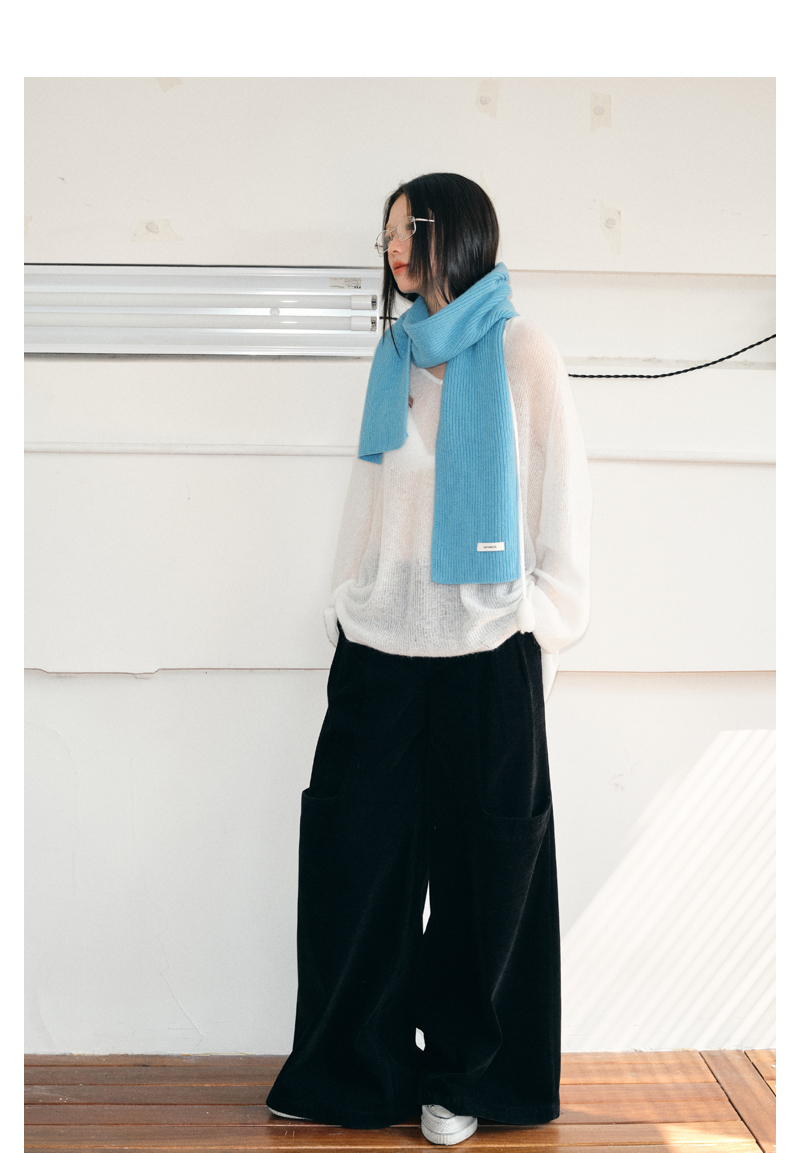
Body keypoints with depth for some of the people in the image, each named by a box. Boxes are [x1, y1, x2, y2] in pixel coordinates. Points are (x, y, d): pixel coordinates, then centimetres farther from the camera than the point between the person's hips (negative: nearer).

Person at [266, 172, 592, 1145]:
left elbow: (560, 488, 0)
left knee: (481, 863, 4)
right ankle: (349, 1071, 19)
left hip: (485, 647, -4)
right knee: (354, 852, 5)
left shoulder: (521, 351, 0)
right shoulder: (397, 352, 14)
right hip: (382, 641, 4)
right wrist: (348, 603, 12)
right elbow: (371, 490, 16)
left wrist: (544, 623, -5)